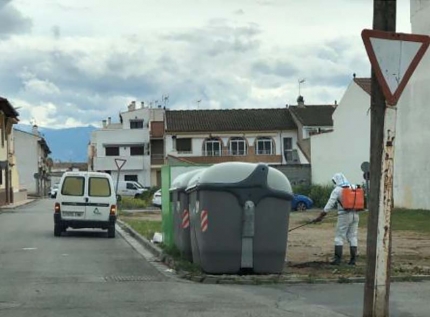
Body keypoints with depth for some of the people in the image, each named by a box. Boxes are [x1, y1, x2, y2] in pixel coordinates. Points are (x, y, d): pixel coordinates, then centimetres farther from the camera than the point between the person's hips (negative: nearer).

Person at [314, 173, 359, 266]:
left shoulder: (337, 190, -5)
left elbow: (329, 205, -8)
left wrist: (320, 216, -4)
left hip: (344, 216, -5)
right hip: (355, 214, 5)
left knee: (339, 237, 1)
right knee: (353, 236, 8)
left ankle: (338, 259, -3)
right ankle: (353, 260, 6)